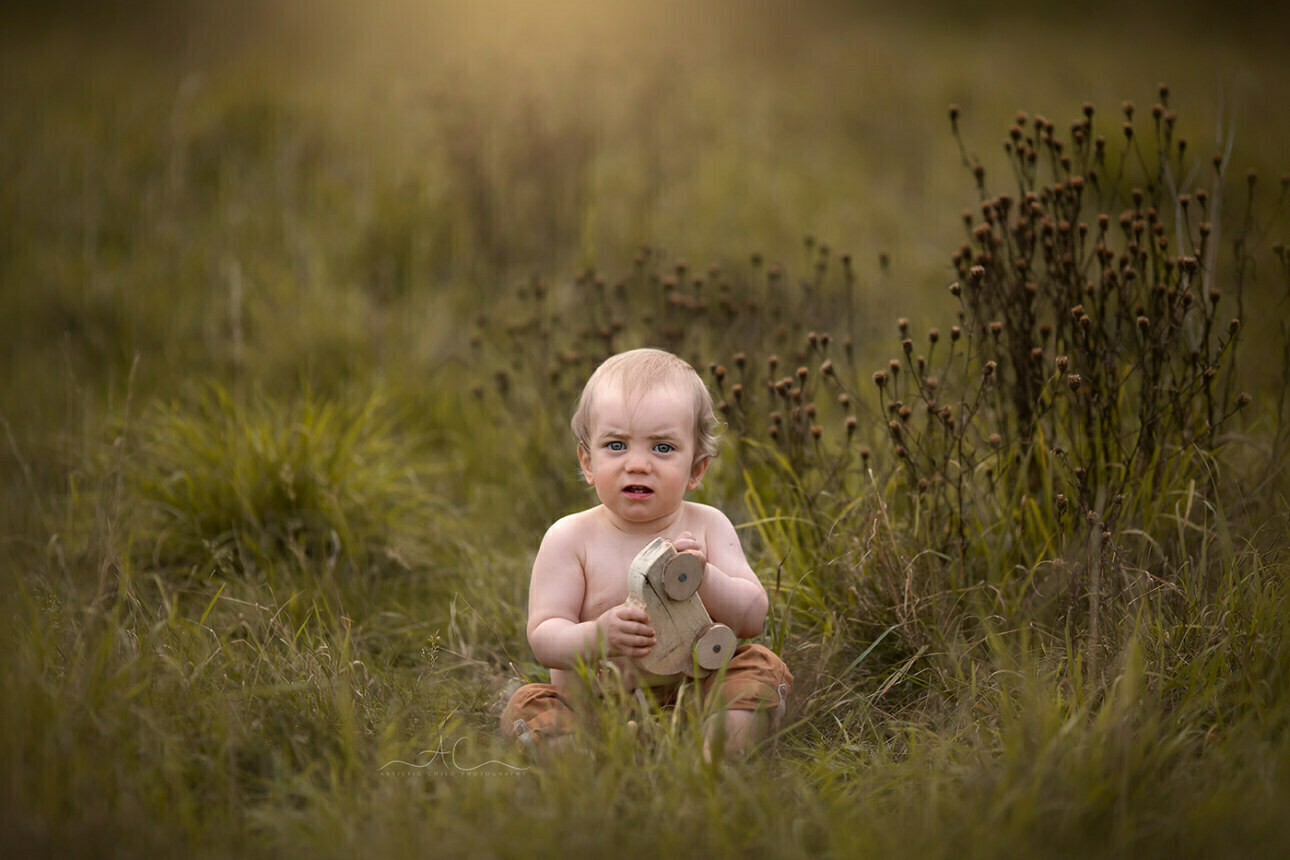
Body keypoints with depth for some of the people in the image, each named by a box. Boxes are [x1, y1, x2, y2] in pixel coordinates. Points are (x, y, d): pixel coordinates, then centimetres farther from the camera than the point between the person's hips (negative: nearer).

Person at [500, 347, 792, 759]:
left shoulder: (707, 527, 0)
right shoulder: (570, 538, -4)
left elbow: (753, 619, -5)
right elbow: (544, 639, -10)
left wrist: (704, 578, -26)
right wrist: (596, 636, -33)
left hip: (693, 695, 1)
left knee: (763, 668, -19)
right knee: (528, 706, -25)